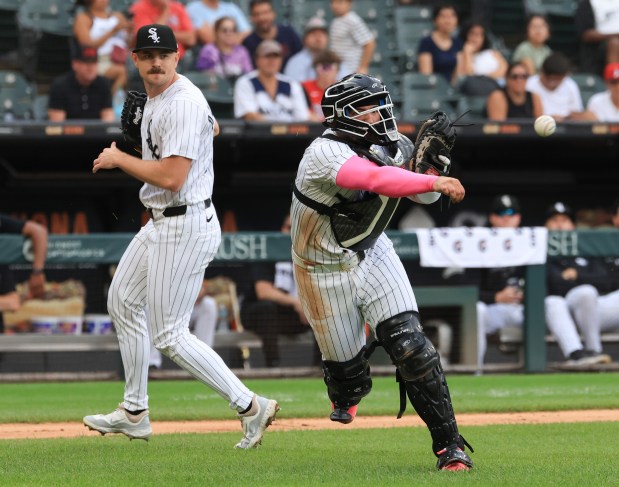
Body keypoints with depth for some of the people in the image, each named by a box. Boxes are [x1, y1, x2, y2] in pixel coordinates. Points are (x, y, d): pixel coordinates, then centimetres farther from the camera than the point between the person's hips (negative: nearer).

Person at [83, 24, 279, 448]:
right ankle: (135, 414, 32)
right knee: (123, 301, 22)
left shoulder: (183, 104, -22)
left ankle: (250, 407, -5)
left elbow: (171, 178, -29)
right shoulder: (156, 97, 10)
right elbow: (212, 127, 29)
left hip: (185, 227, -11)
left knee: (170, 336, -8)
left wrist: (119, 159, -15)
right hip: (160, 223, 11)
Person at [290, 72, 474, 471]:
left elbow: (424, 194, 0)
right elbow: (376, 180, -46)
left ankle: (449, 444, -9)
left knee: (410, 345, -14)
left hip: (373, 255, 4)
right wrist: (433, 181, -55)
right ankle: (346, 399, 49)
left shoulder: (389, 145, -7)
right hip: (326, 271, -4)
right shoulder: (325, 153, -28)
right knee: (346, 364, 9)